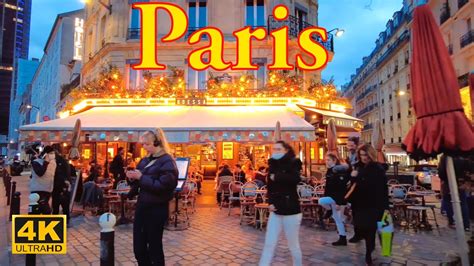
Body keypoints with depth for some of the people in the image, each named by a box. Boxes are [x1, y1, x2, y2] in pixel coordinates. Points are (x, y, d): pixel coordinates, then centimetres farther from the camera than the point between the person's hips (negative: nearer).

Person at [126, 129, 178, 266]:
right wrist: (133, 177, -4)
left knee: (154, 246, 8)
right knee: (138, 246, 13)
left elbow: (162, 186, -23)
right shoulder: (145, 160, 9)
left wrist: (141, 177, -20)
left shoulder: (167, 162, -14)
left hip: (157, 209, -7)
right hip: (142, 206, 7)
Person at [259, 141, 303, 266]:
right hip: (276, 210, 5)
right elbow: (270, 186, 11)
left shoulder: (293, 163, -8)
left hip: (290, 210, -5)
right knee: (269, 244, 8)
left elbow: (295, 179, -29)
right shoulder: (273, 164, 7)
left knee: (293, 245, 9)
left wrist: (276, 177, -19)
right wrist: (270, 202, -3)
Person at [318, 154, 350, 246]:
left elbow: (342, 188, -22)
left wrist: (339, 202, -24)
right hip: (331, 197, 9)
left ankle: (330, 210, 5)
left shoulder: (339, 172, -17)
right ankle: (342, 239, 19)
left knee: (321, 201, -24)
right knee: (337, 219, 11)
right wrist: (325, 197, 12)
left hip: (338, 198, -9)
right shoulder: (329, 171, 10)